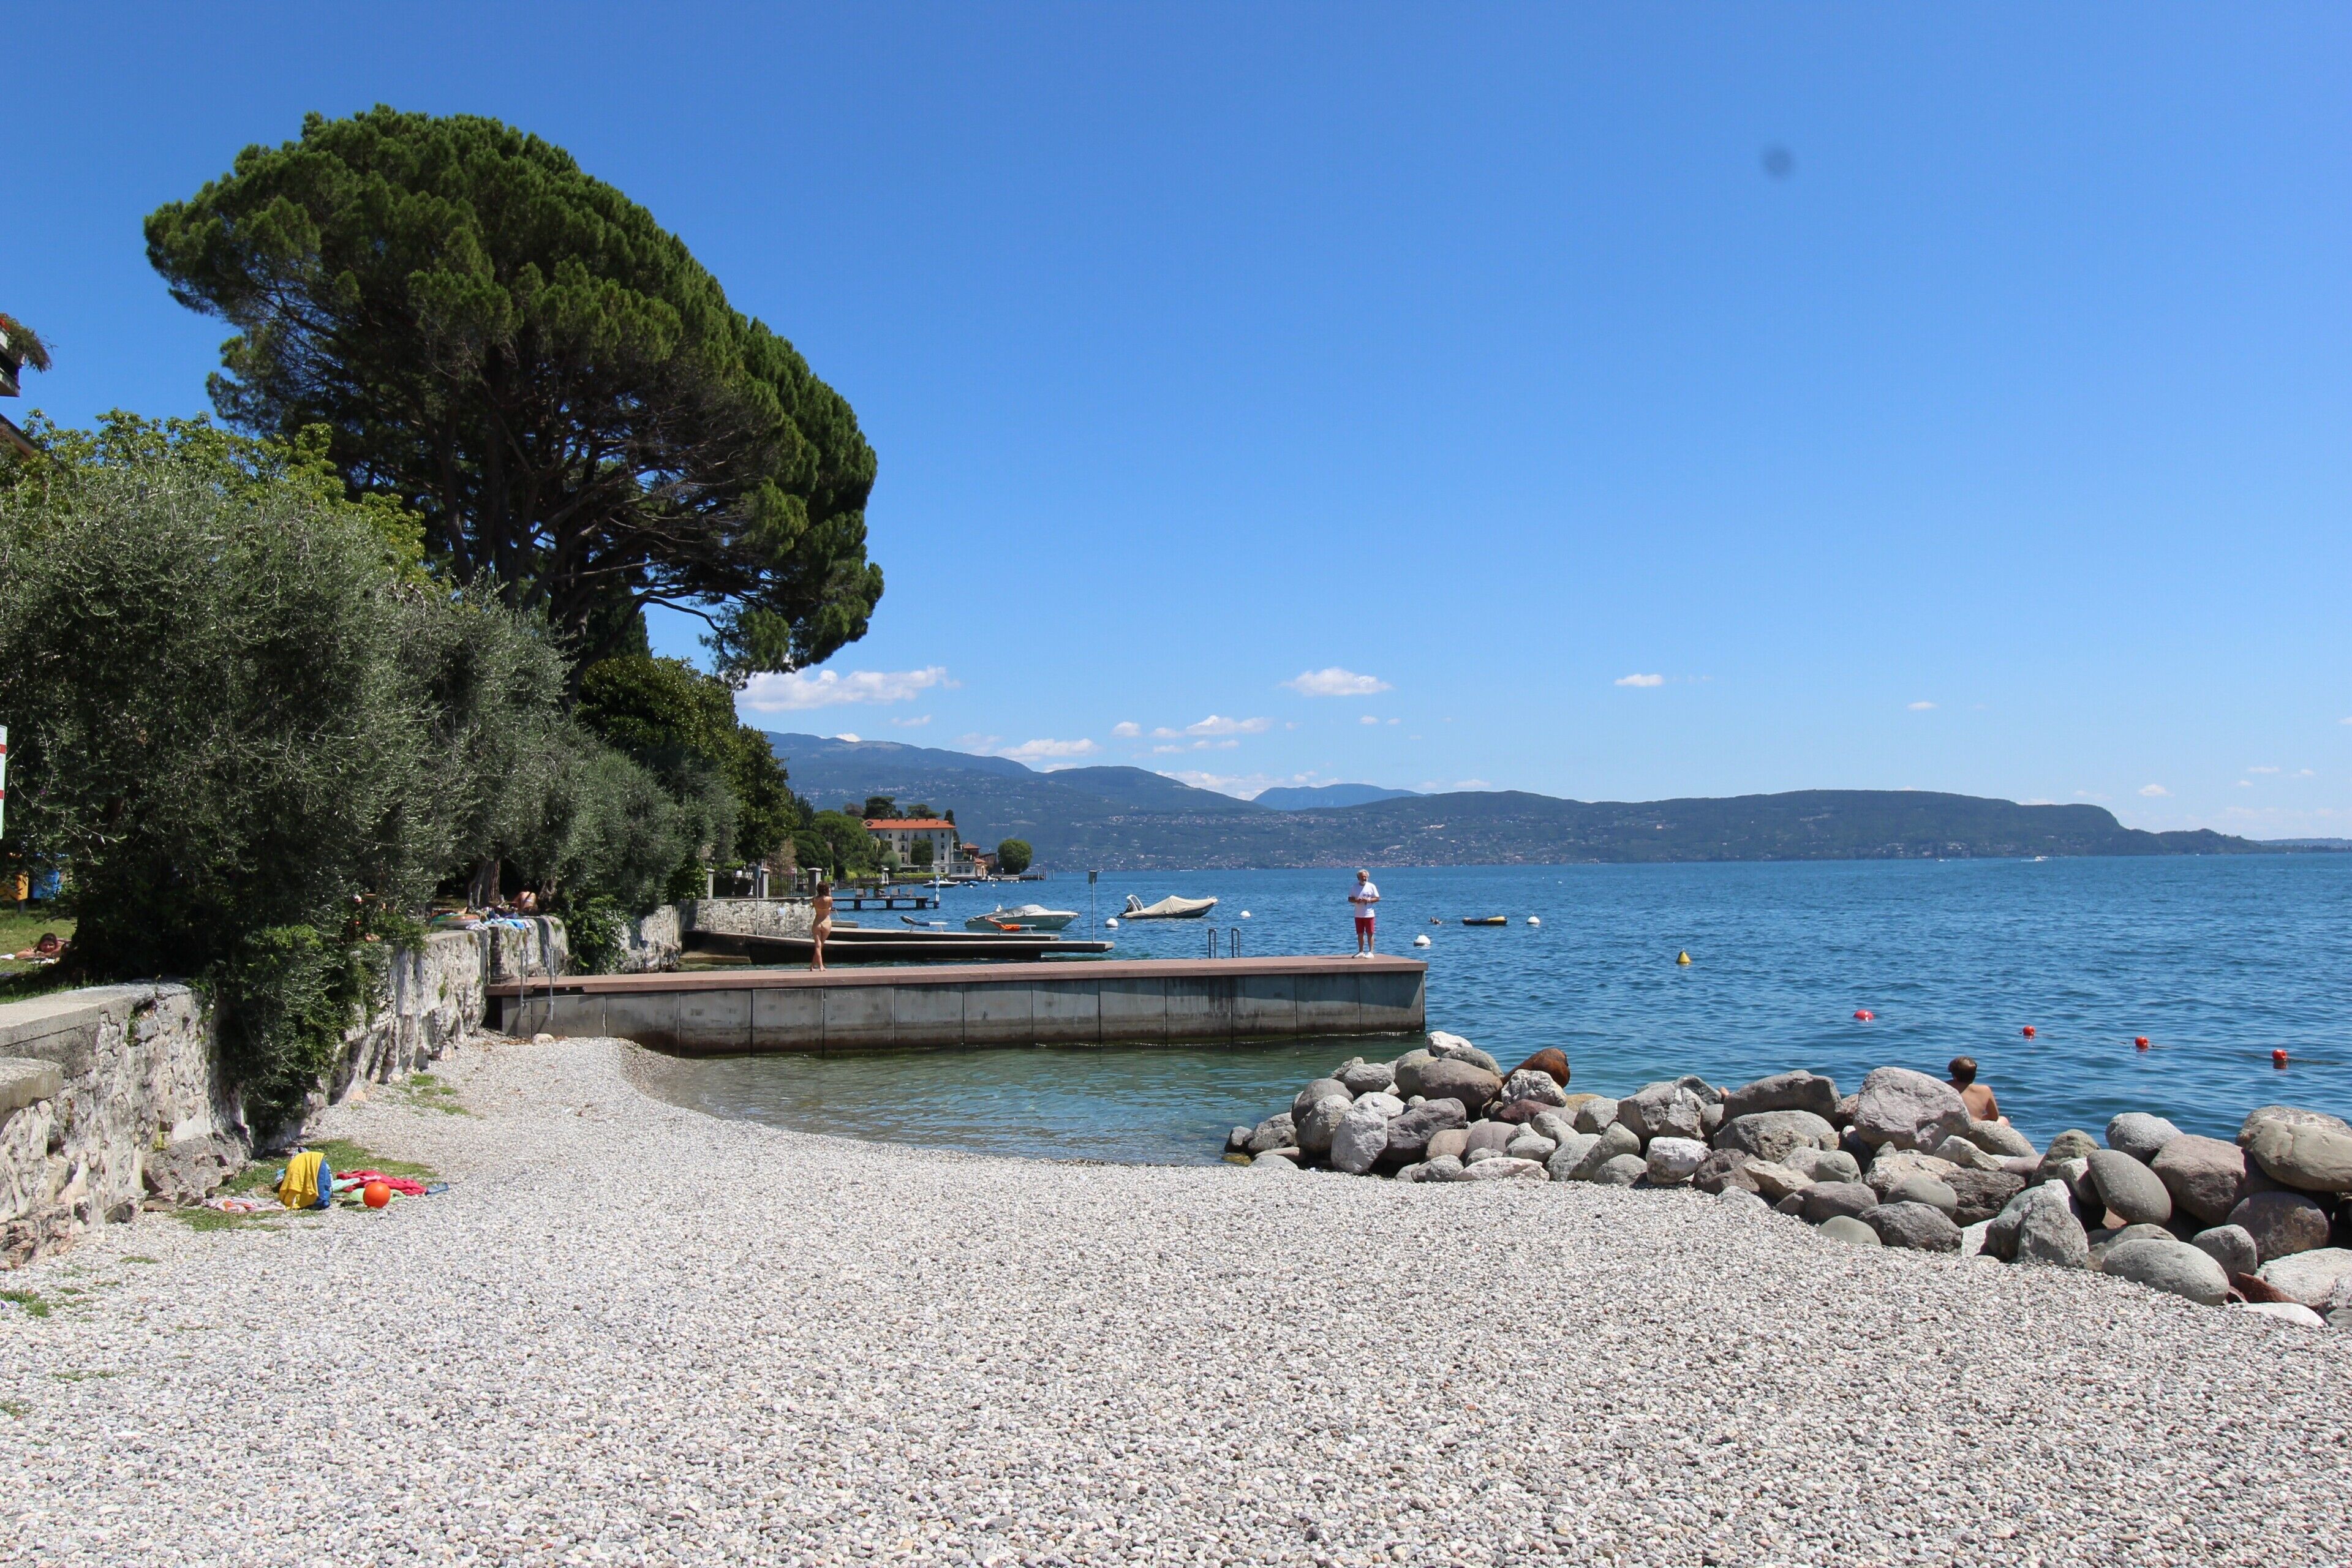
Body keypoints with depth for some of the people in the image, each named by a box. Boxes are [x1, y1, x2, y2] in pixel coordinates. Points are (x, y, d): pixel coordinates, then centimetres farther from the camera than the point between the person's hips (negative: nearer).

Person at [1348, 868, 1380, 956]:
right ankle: (1361, 952, 16)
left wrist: (1369, 900, -16)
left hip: (1368, 914, -3)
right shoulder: (1355, 887, 8)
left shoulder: (1371, 886, 0)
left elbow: (1377, 898, 1)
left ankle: (1370, 951, 4)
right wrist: (1356, 900, -11)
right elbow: (1350, 899, 10)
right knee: (1360, 934, 8)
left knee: (1370, 934, -2)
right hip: (1358, 915, 3)